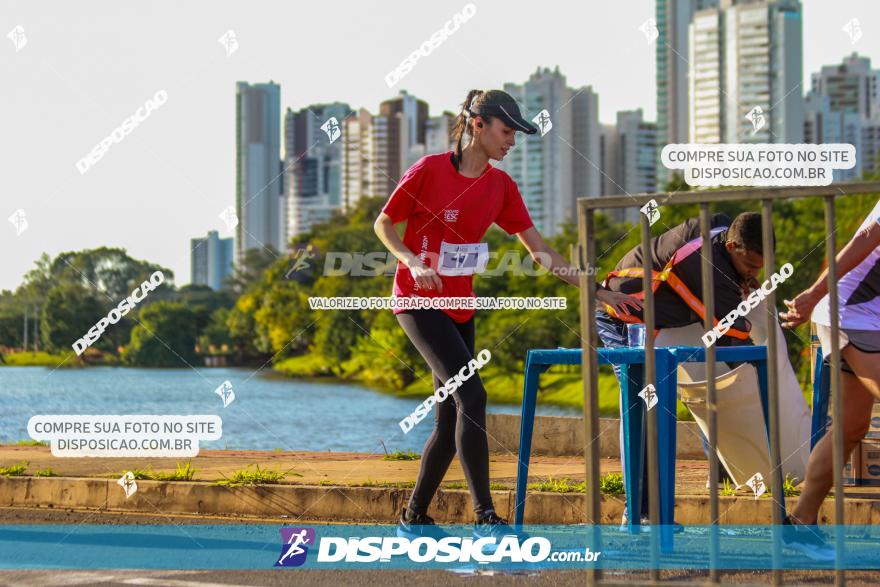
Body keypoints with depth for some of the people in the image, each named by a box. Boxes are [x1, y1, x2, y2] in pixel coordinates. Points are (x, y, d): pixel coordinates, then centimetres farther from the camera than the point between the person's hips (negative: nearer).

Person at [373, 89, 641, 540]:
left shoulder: (501, 186, 5)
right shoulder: (429, 170, -12)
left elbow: (539, 250, 6)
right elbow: (383, 224, -3)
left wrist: (596, 290, 1)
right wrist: (413, 262, -21)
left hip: (461, 308, 7)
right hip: (419, 300, -7)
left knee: (451, 419, 6)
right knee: (471, 395, -20)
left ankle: (413, 518, 19)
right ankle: (485, 518, -20)